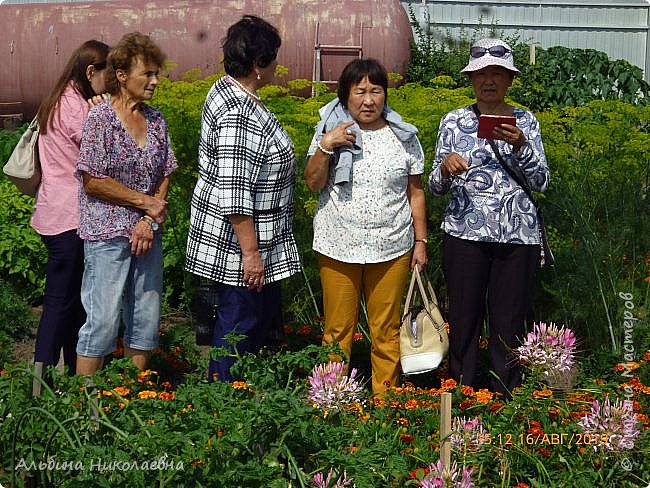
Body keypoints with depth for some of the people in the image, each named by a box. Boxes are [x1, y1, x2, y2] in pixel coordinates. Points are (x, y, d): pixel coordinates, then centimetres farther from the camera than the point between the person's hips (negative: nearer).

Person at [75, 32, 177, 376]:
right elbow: (93, 181, -13)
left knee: (146, 322, 9)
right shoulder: (101, 118, -9)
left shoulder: (155, 120, 8)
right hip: (108, 232, -6)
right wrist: (146, 202, -9)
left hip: (147, 234, 6)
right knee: (103, 322, -5)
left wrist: (150, 221, -6)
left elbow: (164, 177, 10)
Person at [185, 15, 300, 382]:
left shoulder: (226, 90, 6)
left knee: (267, 308, 21)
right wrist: (250, 252, -24)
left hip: (257, 239, 11)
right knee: (240, 323, 3)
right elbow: (233, 193, -29)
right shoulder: (239, 115, -27)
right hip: (238, 242, -11)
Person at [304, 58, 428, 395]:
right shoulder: (330, 130, 3)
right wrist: (326, 146, -16)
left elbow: (415, 193, 10)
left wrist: (420, 241, 6)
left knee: (386, 332, 6)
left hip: (392, 248, 1)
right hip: (338, 246, 0)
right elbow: (313, 184, -2)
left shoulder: (403, 136, 5)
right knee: (338, 329, 6)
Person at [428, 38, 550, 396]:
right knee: (464, 320, 3)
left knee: (509, 325, 3)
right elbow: (436, 187, 5)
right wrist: (445, 167, -17)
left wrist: (520, 145, -18)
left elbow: (541, 182, -2)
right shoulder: (454, 122, 6)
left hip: (517, 236, 0)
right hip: (464, 233, 0)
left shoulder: (525, 122, 7)